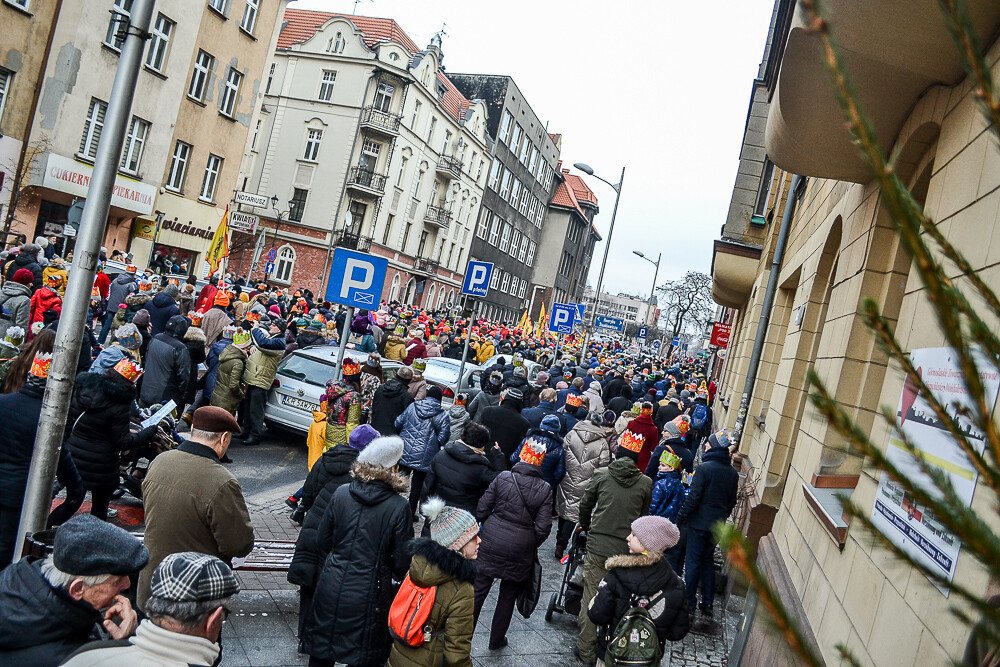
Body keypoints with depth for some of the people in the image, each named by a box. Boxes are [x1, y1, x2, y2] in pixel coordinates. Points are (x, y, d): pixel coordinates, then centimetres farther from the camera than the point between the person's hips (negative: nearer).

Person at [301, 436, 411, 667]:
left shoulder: (341, 493, -8)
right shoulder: (398, 507, -17)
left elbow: (322, 542, 2)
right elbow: (402, 562, -11)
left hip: (332, 586, 3)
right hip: (368, 594, -3)